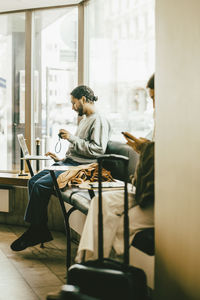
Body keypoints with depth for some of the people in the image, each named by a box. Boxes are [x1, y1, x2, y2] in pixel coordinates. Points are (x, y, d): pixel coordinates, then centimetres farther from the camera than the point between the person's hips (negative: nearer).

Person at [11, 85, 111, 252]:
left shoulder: (99, 121, -8)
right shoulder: (85, 120, 24)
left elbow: (98, 150, -19)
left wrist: (72, 138, -16)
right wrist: (61, 159, 17)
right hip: (68, 163, 10)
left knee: (40, 185, -22)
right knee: (33, 181, -4)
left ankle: (35, 231, -9)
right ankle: (41, 231, -3)